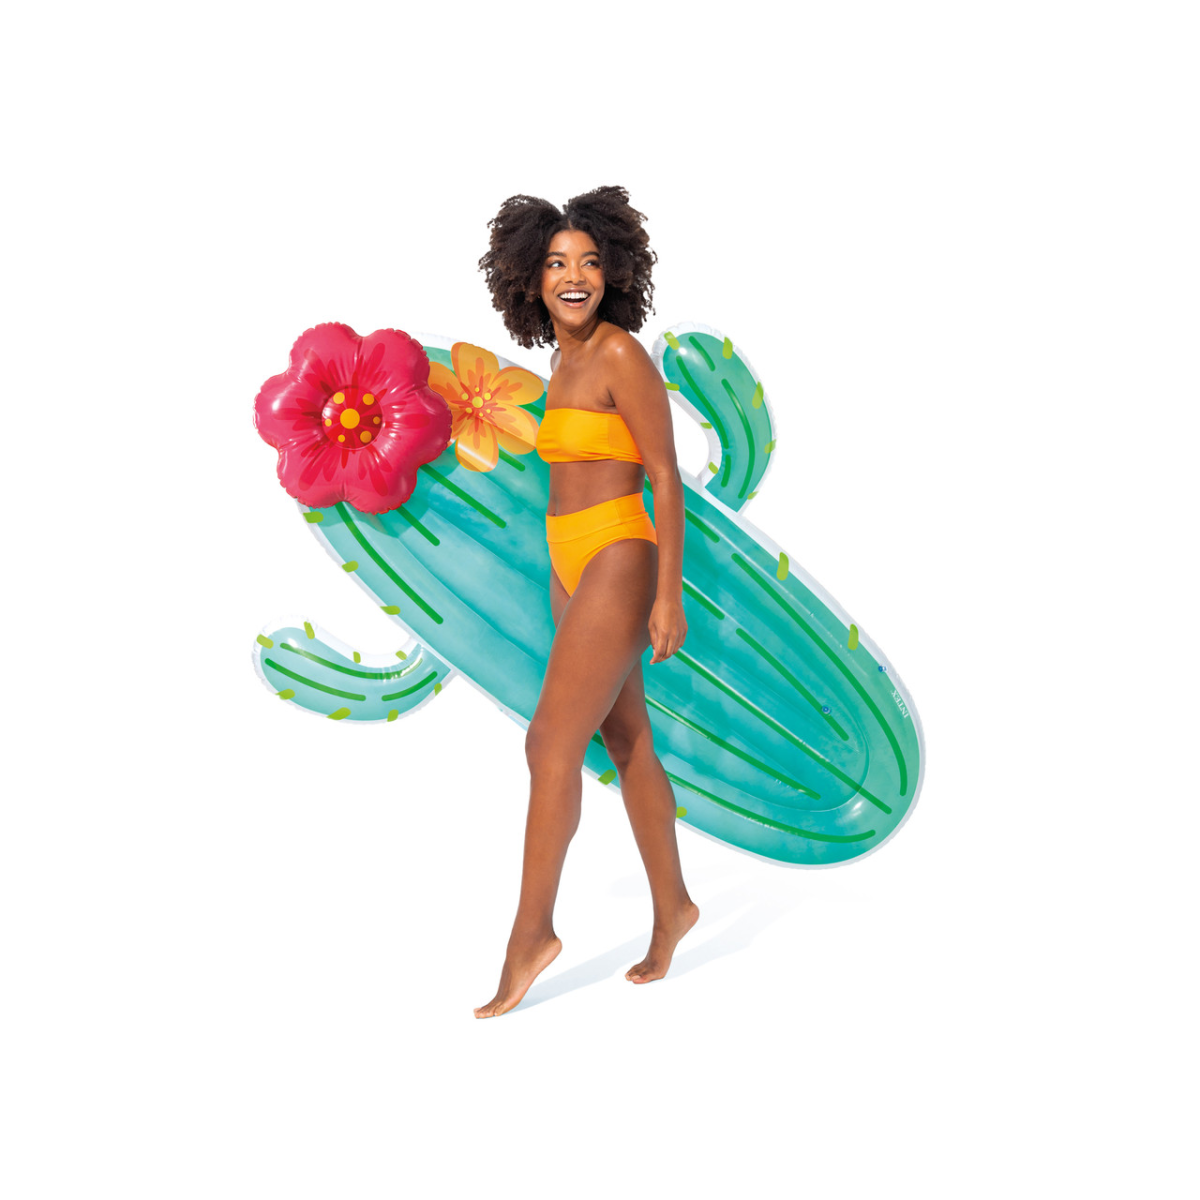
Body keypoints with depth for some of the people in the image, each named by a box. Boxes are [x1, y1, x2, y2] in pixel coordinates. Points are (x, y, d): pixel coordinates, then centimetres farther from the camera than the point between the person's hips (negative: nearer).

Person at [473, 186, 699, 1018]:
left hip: (617, 567, -9)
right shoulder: (567, 363, 13)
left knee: (551, 745, -8)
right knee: (627, 743, 14)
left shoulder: (622, 355, -13)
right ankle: (673, 905, 27)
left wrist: (669, 594, -18)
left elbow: (667, 478, -14)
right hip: (574, 570, 9)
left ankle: (532, 933, 5)